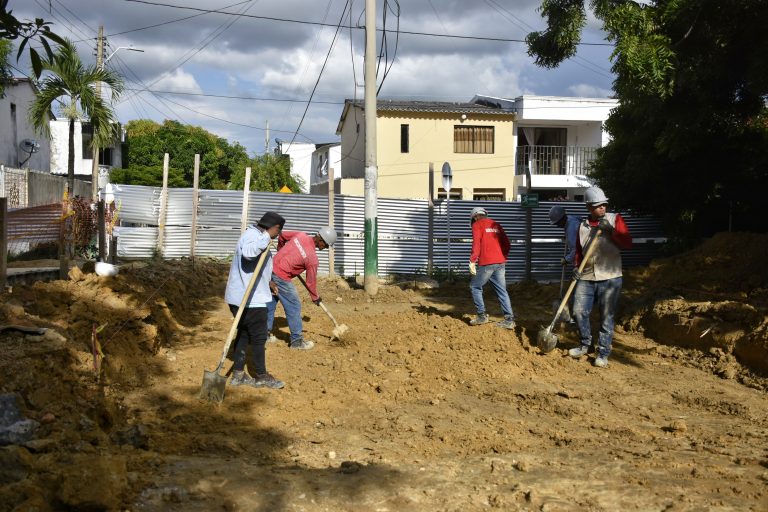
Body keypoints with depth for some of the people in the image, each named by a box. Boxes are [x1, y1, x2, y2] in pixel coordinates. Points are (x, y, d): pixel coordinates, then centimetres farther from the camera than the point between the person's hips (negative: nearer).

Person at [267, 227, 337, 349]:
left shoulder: (300, 235, -1)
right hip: (281, 278, -8)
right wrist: (315, 297, 12)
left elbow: (282, 235, 17)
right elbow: (311, 281, -5)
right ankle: (297, 341, 7)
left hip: (271, 269, 8)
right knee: (294, 306, 1)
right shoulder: (312, 257, -17)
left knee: (271, 303, 19)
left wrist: (281, 249, 35)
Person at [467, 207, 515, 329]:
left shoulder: (477, 225, 2)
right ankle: (509, 319, 3)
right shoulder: (496, 225, 20)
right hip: (500, 263, 6)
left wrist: (472, 261, -13)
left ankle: (482, 315, 6)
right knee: (502, 290, 8)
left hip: (486, 263, -6)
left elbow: (476, 244, -11)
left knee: (475, 287, 9)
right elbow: (506, 244, 17)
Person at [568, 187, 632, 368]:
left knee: (607, 317, 0)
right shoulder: (583, 226, 10)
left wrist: (610, 230, -17)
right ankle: (585, 344, 24)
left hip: (609, 278, -3)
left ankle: (603, 353, 9)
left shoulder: (614, 219, 1)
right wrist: (577, 267, 1)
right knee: (579, 311, 2)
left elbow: (628, 243, -8)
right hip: (586, 278, 3)